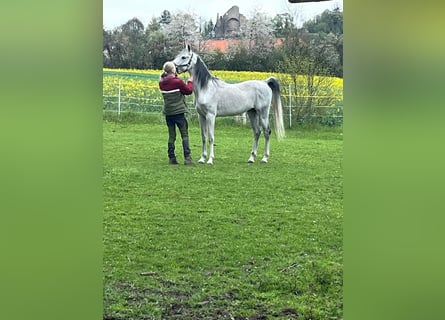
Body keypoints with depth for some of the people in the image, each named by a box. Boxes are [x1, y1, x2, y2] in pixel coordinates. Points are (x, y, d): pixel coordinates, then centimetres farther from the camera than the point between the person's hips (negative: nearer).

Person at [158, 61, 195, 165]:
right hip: (178, 112, -5)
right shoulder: (177, 82, -15)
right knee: (185, 135, 1)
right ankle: (187, 158, -4)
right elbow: (189, 91, -4)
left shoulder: (161, 83, 2)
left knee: (171, 136, 11)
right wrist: (190, 81, 12)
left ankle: (171, 158, 11)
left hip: (168, 112, 5)